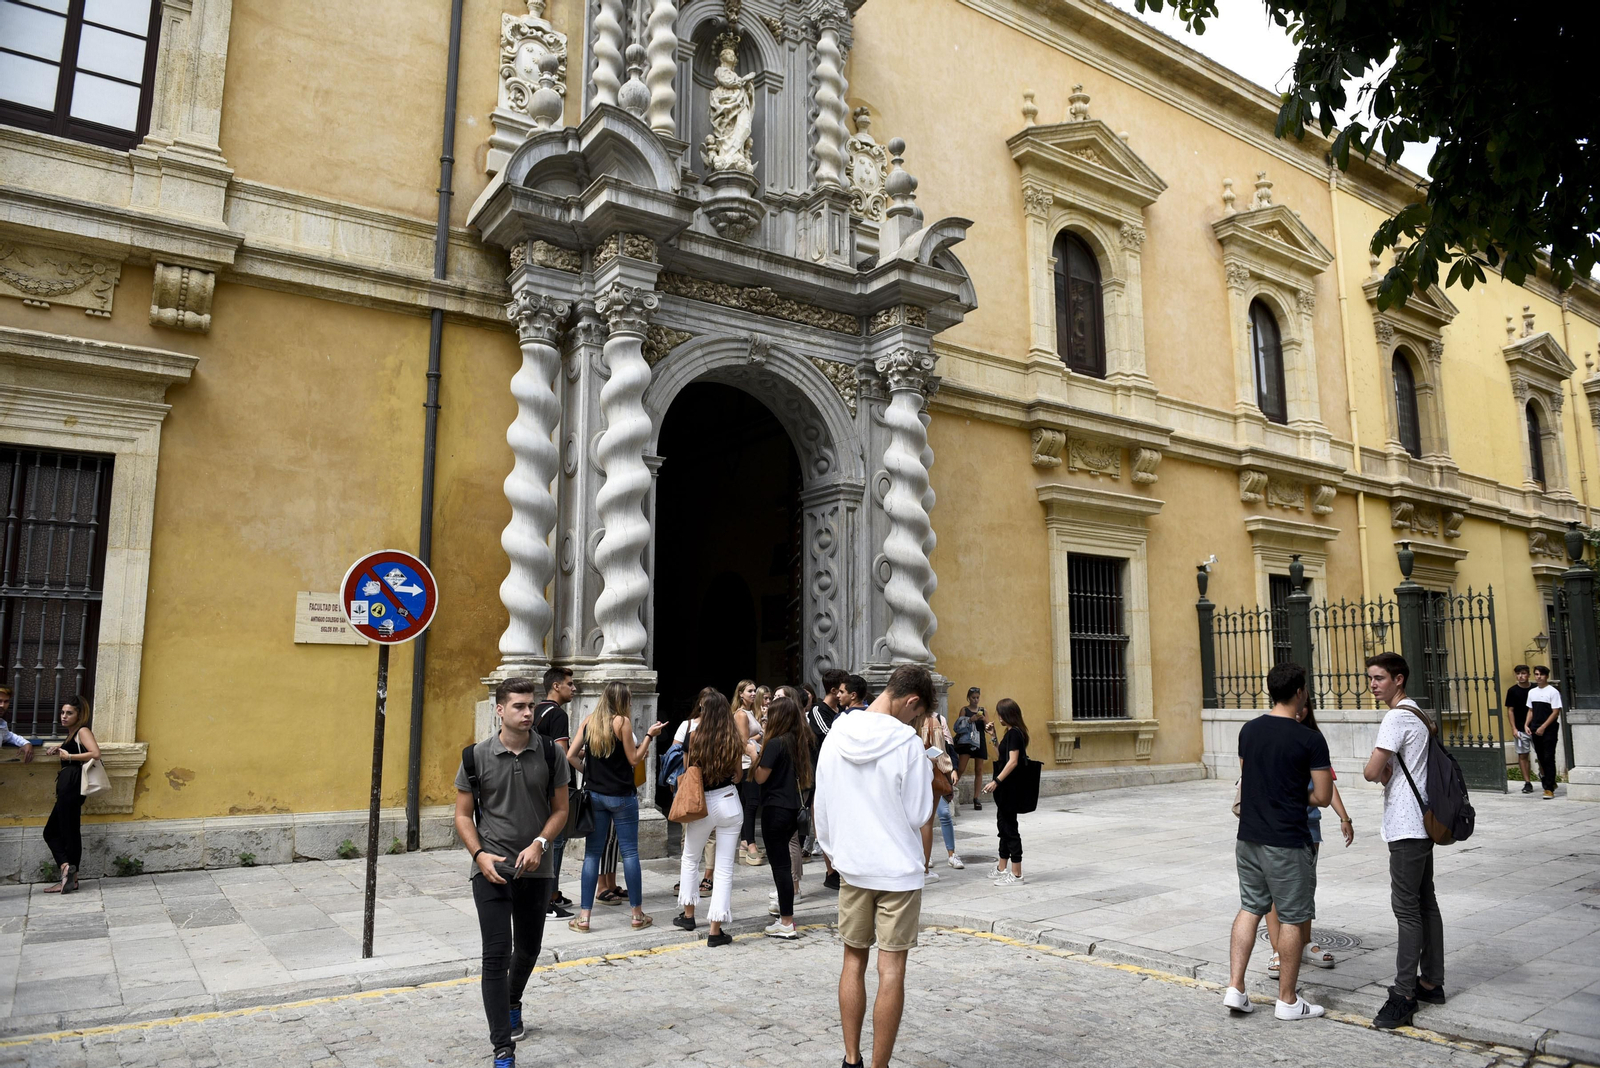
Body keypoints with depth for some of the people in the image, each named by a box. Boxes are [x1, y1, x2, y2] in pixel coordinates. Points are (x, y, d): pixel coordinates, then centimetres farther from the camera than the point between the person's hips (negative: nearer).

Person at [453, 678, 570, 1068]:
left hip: (536, 870, 2)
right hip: (491, 870, -2)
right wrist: (480, 855, -12)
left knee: (528, 948, 19)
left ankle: (512, 1004, 49)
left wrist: (539, 844, -13)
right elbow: (463, 814, 1)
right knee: (496, 955, -7)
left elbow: (560, 810, 3)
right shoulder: (477, 757, -7)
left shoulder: (550, 754, -4)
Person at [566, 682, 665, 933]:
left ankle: (584, 917, 8)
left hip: (595, 794, 4)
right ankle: (638, 915, 10)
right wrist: (649, 735, -1)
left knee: (592, 853, 8)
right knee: (630, 852, 4)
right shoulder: (622, 721, -10)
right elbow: (634, 759, -7)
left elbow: (571, 756, 2)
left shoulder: (589, 720, 3)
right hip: (621, 796, -4)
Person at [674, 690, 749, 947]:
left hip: (701, 805, 0)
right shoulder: (734, 739, -4)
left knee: (690, 859, 24)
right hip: (729, 804, 0)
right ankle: (716, 931, 5)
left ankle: (688, 915, 33)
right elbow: (738, 775, 4)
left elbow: (686, 769, 2)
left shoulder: (693, 735, -9)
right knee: (725, 868, 5)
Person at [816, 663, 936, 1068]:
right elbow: (918, 815, -11)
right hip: (899, 869, -4)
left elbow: (821, 808, 5)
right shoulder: (908, 744, -17)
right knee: (891, 969, 4)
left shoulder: (836, 737, -2)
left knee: (853, 959, 15)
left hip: (852, 868, 4)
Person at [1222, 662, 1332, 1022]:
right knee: (1292, 918, 7)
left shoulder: (1249, 730, 4)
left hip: (1249, 836, 6)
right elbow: (1323, 796, -9)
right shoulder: (1310, 740, -13)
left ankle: (1235, 989, 14)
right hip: (1287, 843, -6)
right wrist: (1298, 795, 10)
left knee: (1250, 908, 16)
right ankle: (1287, 1000, 18)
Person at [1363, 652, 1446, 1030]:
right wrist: (1388, 774, 5)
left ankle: (1405, 994, -4)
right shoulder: (1420, 715, 15)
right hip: (1422, 822, 10)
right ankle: (1431, 982, 23)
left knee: (1407, 907, -7)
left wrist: (1380, 773, 2)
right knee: (1425, 902, 15)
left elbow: (1371, 771, -19)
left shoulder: (1396, 718, -17)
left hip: (1406, 828, -10)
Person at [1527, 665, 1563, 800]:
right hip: (1536, 731, 6)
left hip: (1549, 730, -6)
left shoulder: (1553, 692, -7)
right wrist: (1527, 725, 5)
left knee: (1548, 758, -6)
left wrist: (1543, 727, -15)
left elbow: (1556, 712, -10)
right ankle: (1551, 782, 26)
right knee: (1541, 758, 11)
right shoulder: (1532, 692, 12)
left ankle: (1549, 788, -4)